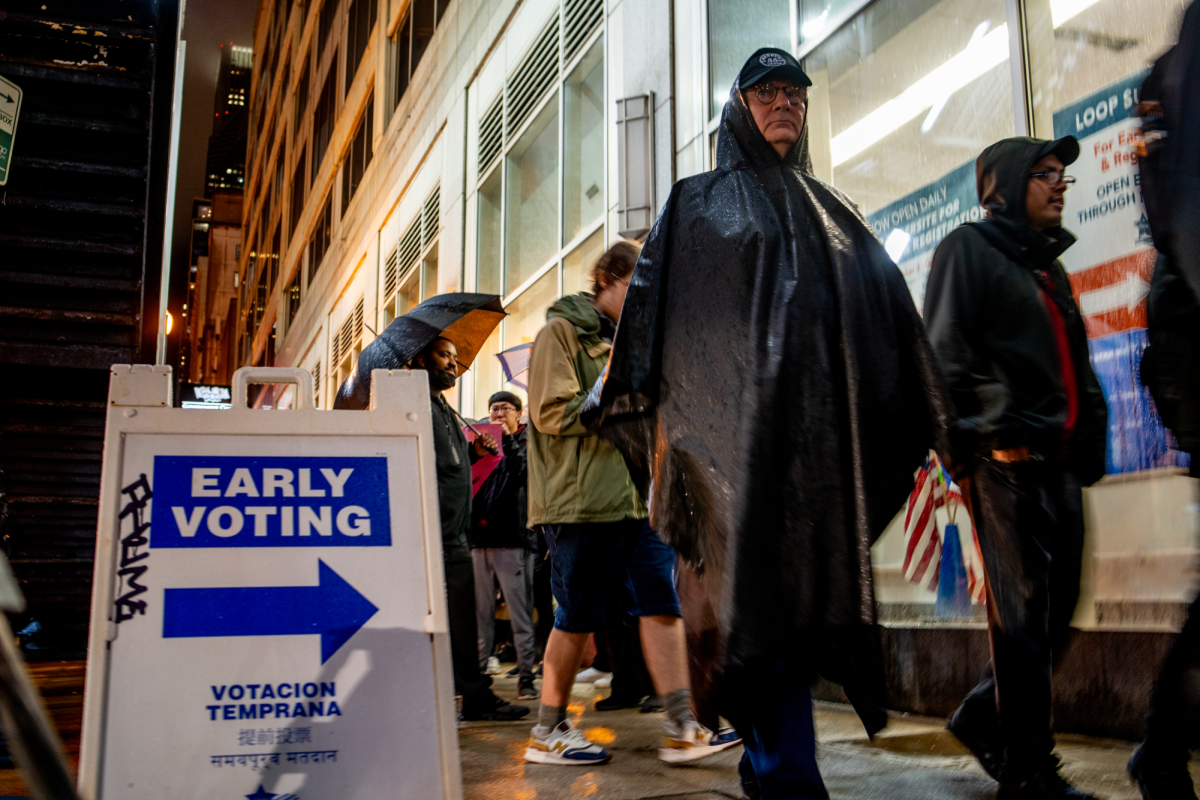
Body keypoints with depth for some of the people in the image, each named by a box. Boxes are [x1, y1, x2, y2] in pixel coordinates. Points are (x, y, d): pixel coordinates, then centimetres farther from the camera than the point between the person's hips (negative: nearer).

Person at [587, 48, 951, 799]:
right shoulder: (698, 202, 12)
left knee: (816, 580, 2)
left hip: (823, 424, 4)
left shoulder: (833, 210, 22)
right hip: (741, 422, -4)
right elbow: (655, 302, 3)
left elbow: (892, 313, 19)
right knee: (765, 587, -9)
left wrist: (936, 414, 13)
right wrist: (656, 411, -8)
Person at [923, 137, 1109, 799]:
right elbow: (947, 354, -10)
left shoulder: (1048, 266, 26)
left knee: (1056, 607, 9)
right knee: (1024, 613, -7)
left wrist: (1089, 438, 12)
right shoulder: (968, 249, 1)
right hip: (1006, 461, -8)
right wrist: (992, 433, -17)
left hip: (1059, 461, 8)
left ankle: (983, 720, 25)